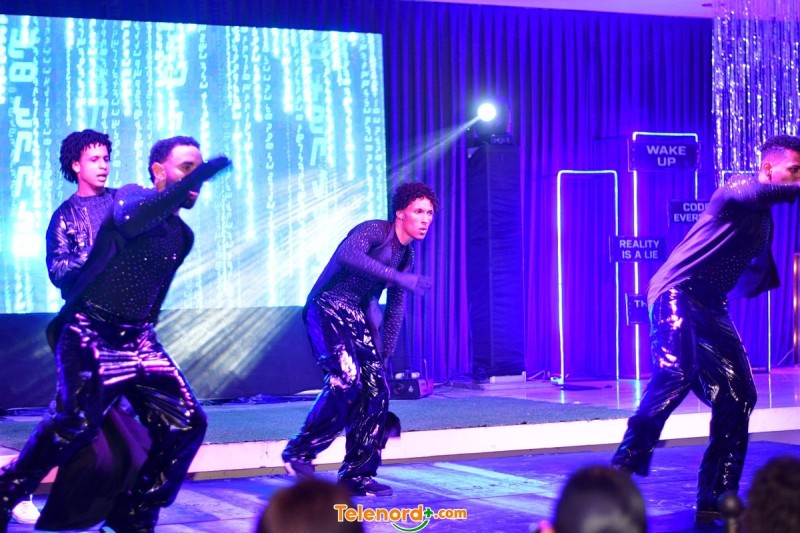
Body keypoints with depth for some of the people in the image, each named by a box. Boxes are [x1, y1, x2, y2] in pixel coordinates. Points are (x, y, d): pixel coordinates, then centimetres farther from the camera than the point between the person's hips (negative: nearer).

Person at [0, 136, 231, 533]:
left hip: (137, 339, 7)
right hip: (91, 333, -6)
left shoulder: (182, 235, 12)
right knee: (76, 423, -21)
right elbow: (130, 220, -32)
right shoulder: (131, 196, -7)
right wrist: (196, 178, -39)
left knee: (186, 422, -6)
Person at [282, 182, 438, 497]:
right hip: (328, 310, -8)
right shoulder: (374, 231, -11)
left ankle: (357, 475, 6)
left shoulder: (406, 256, 13)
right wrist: (397, 277, -37)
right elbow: (347, 255, -34)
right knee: (346, 380, -25)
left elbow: (395, 311, 19)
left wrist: (385, 356, 16)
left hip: (358, 318, 8)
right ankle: (299, 451, -11)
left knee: (376, 391, -2)